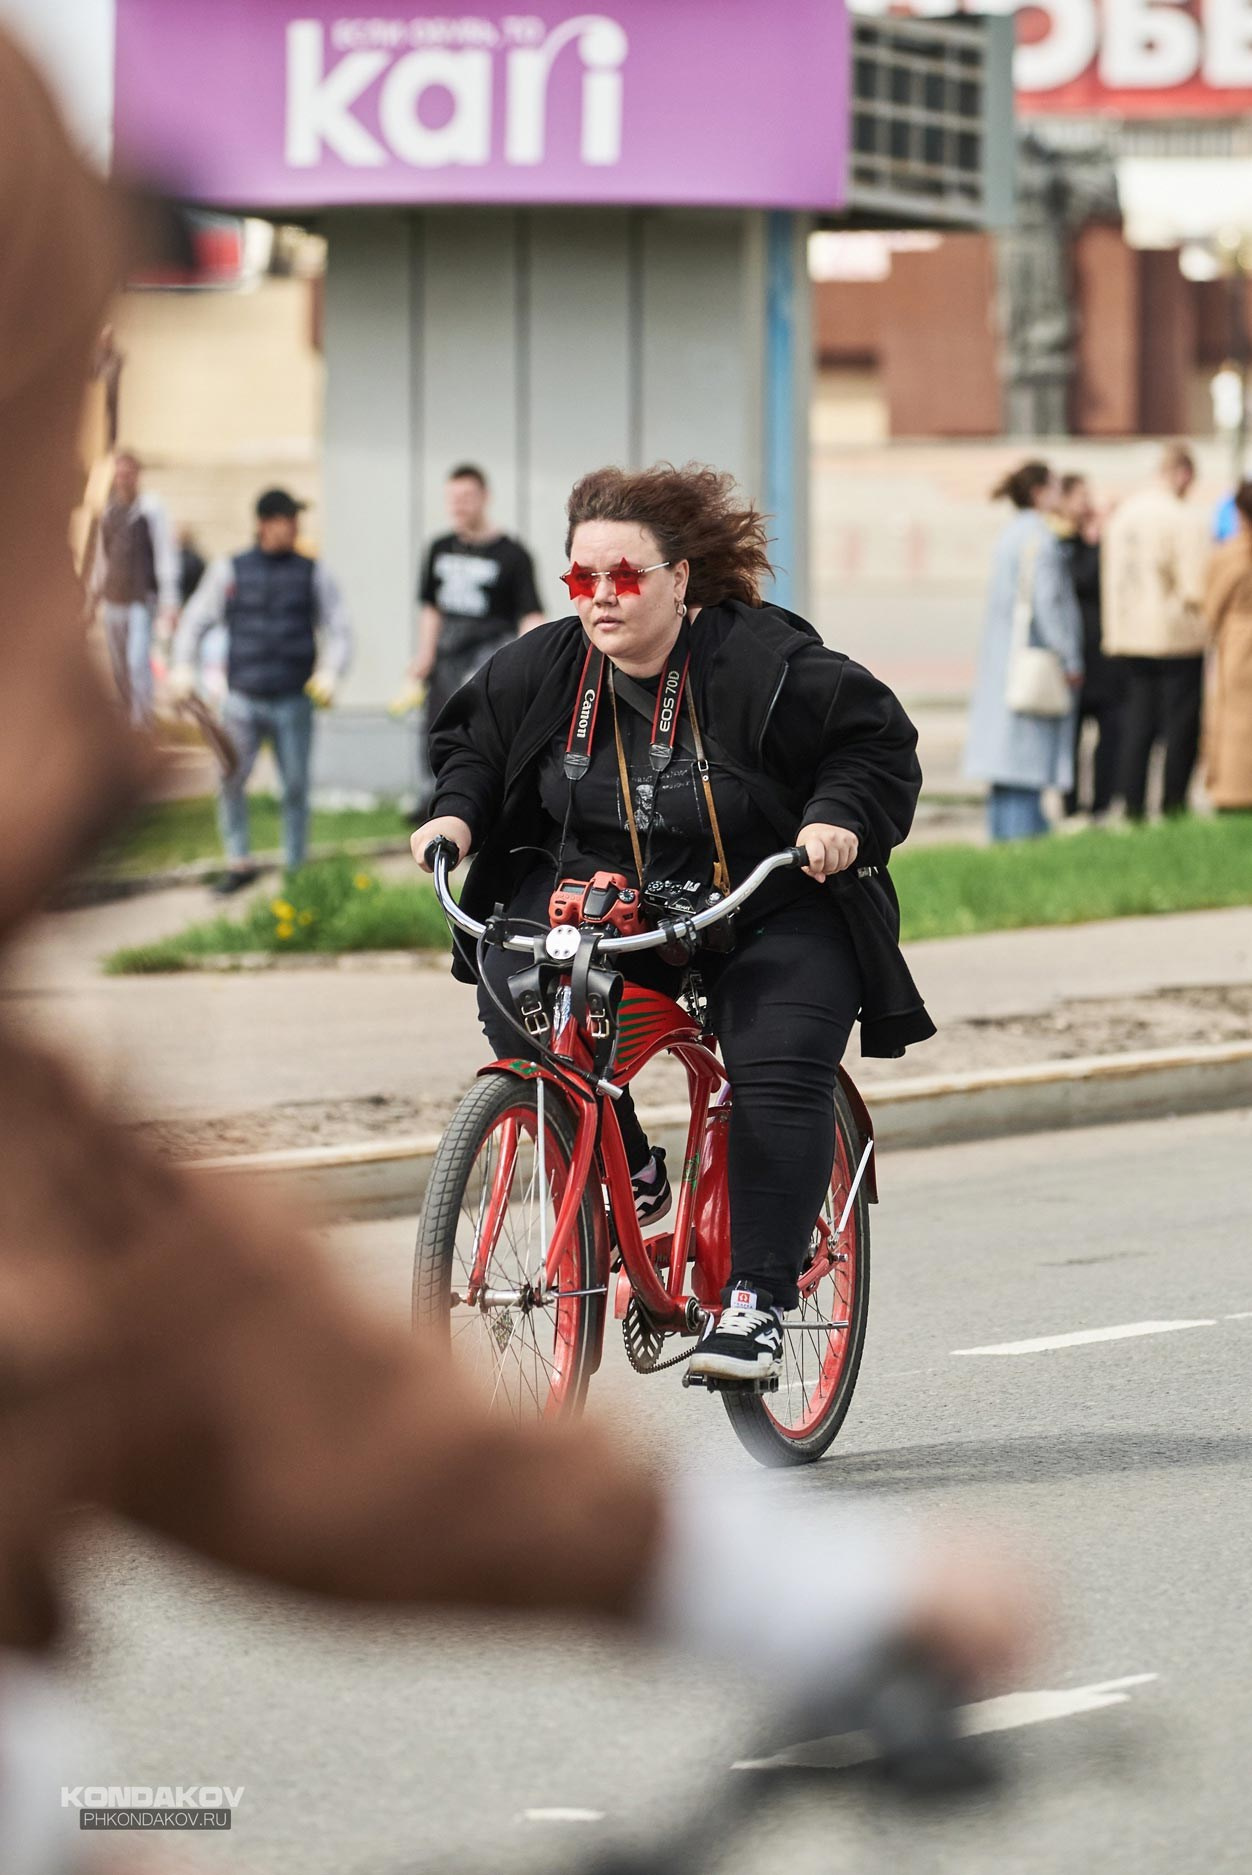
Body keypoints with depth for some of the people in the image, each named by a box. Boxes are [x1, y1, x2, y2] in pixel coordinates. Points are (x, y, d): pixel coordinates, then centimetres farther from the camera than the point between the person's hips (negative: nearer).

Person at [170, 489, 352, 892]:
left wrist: (330, 672, -11)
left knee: (295, 788, 2)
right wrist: (183, 667, -5)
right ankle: (239, 863, 0)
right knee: (230, 779, -12)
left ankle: (296, 871, 13)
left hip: (293, 702, 0)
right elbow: (195, 620, 9)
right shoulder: (229, 572, 6)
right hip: (244, 697, 0)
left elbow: (339, 629, 7)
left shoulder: (312, 574, 7)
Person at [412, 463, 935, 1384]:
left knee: (779, 1075, -24)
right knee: (515, 993, -23)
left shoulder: (765, 662, -16)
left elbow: (878, 741, -8)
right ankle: (623, 1173, -3)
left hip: (771, 914, -3)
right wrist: (456, 812, -3)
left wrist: (840, 821, -24)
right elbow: (473, 739, 14)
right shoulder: (542, 668, -3)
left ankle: (757, 1298, -17)